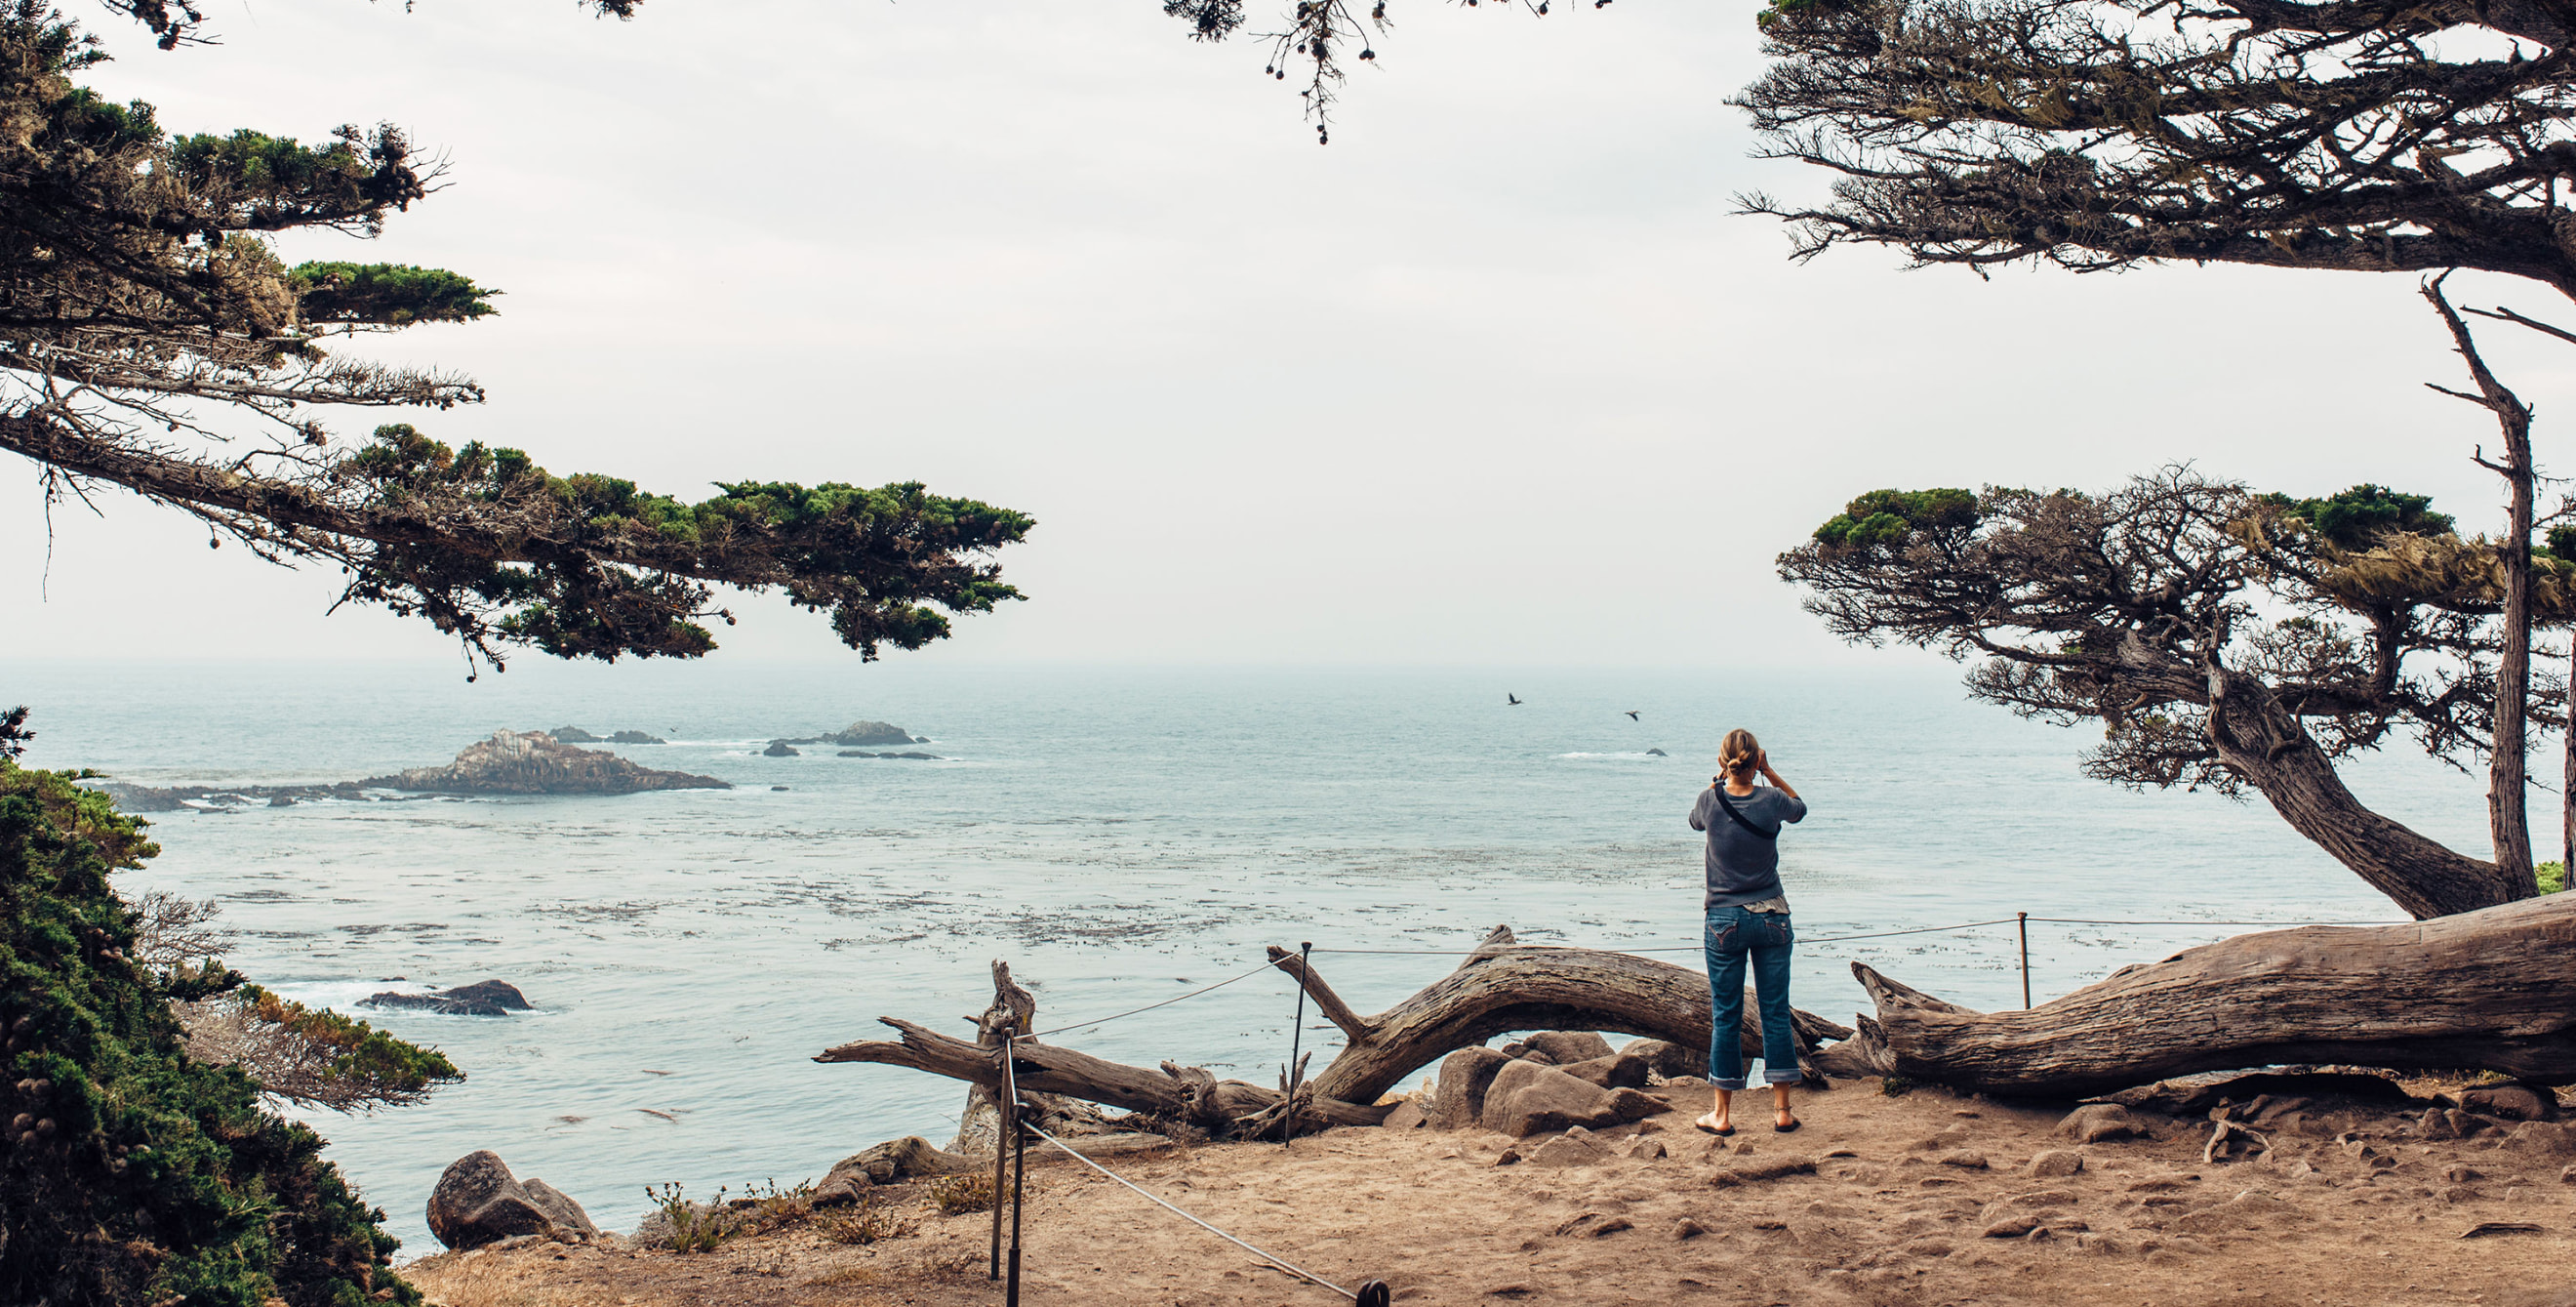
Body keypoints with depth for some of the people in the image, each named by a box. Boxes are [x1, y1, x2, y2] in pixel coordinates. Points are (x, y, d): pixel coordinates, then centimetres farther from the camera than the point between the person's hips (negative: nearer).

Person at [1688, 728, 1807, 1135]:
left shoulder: (1711, 801, -9)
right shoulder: (1772, 801, -9)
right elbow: (1800, 809, 16)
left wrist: (1720, 778, 13)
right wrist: (1769, 773, 9)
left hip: (1725, 921, 0)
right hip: (1772, 918, 0)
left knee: (1726, 1017, 5)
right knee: (1776, 1012, 7)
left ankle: (1723, 1114, 10)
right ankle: (1782, 1109, 11)